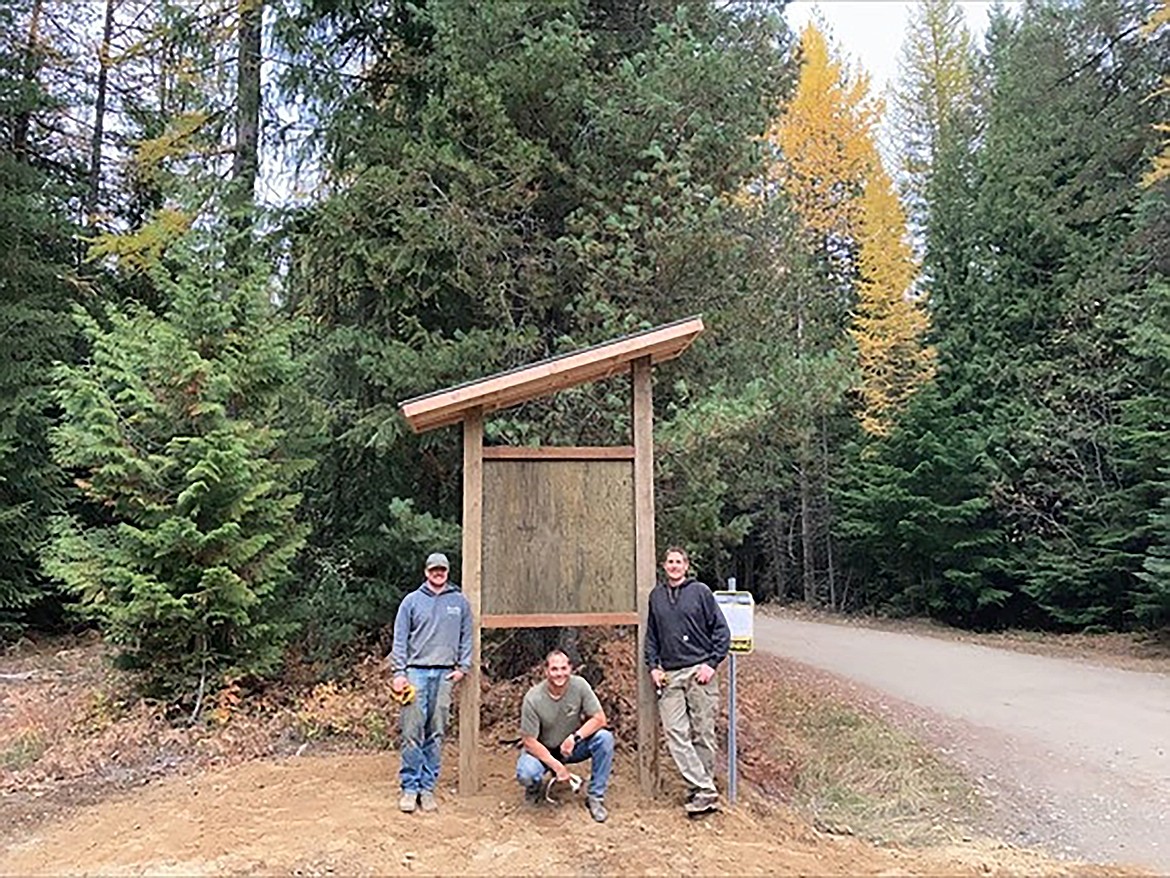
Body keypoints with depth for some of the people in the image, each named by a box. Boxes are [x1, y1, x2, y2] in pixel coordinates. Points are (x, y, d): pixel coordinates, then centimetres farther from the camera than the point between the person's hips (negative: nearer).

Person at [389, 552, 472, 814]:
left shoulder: (460, 602, 10)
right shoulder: (412, 601, 5)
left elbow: (466, 636, 12)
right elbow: (400, 639, 3)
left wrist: (463, 666, 3)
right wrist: (398, 672, -4)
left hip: (445, 674, 2)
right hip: (416, 672, -2)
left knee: (436, 733, 5)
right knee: (412, 732, -4)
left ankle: (428, 787, 12)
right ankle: (410, 787, 5)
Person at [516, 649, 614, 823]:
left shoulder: (579, 685, -18)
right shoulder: (533, 698, -23)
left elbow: (600, 719, -16)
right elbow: (529, 741, -19)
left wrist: (575, 737, -30)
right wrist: (556, 766, -24)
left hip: (572, 747, 2)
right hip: (542, 750, -2)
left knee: (605, 738, -25)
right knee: (526, 774, -33)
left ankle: (595, 797, -8)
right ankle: (535, 786, 8)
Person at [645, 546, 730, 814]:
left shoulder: (700, 591, 0)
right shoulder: (656, 595, 12)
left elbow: (721, 630, 0)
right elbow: (651, 636, 19)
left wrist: (711, 664, -7)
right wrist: (653, 666, 7)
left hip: (699, 672, -3)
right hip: (669, 676, 3)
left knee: (703, 734, 2)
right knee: (675, 733, -5)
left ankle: (701, 789, 13)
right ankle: (705, 790, -1)